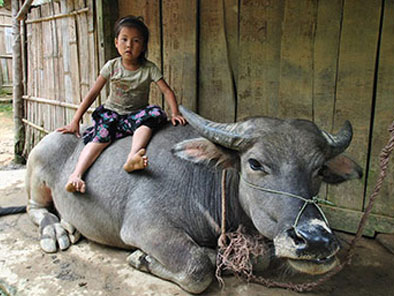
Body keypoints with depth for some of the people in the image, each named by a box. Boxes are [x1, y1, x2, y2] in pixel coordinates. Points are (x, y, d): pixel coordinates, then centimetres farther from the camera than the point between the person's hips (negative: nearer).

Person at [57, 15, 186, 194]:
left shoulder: (149, 68, -3)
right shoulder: (112, 66, -1)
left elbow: (167, 91, -6)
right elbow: (92, 94, 0)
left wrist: (175, 113, -24)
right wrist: (75, 121, -4)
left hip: (137, 114, 0)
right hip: (111, 113, 0)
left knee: (155, 113, -32)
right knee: (103, 134, -30)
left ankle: (132, 157, -50)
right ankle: (76, 175, -42)